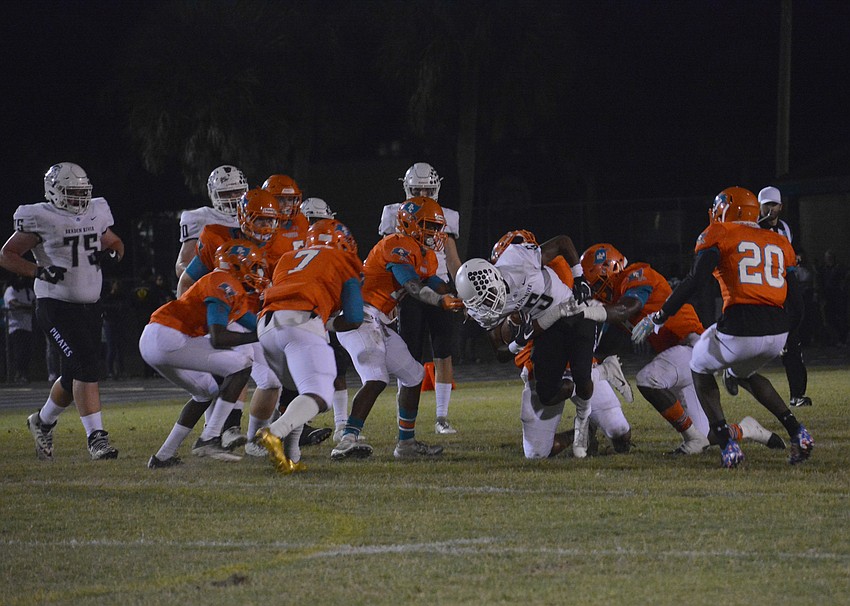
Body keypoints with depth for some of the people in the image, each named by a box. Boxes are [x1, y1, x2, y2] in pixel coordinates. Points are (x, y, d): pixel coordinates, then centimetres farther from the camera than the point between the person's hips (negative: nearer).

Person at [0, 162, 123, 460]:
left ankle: (43, 422, 38)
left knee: (74, 377, 12)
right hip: (56, 305, -7)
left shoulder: (96, 214, 8)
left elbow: (114, 243, 24)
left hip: (89, 305, 7)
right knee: (85, 365, -19)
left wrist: (112, 254, 0)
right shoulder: (41, 220, -9)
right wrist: (40, 271, -18)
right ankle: (96, 437, -18)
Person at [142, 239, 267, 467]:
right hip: (167, 338, -10)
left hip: (151, 341, 10)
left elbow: (257, 326, 25)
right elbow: (217, 339, -18)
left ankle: (163, 456, 20)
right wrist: (257, 336, -13)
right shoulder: (224, 286, -9)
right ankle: (209, 439, -10)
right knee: (242, 363, -8)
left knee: (208, 392, 26)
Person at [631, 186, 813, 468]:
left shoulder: (719, 236, 5)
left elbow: (694, 281, -7)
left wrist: (658, 318, -2)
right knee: (746, 372, 36)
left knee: (700, 369, 25)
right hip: (778, 330, 5)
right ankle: (797, 433, 17)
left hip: (740, 327, -5)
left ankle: (728, 445, 9)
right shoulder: (780, 244, 20)